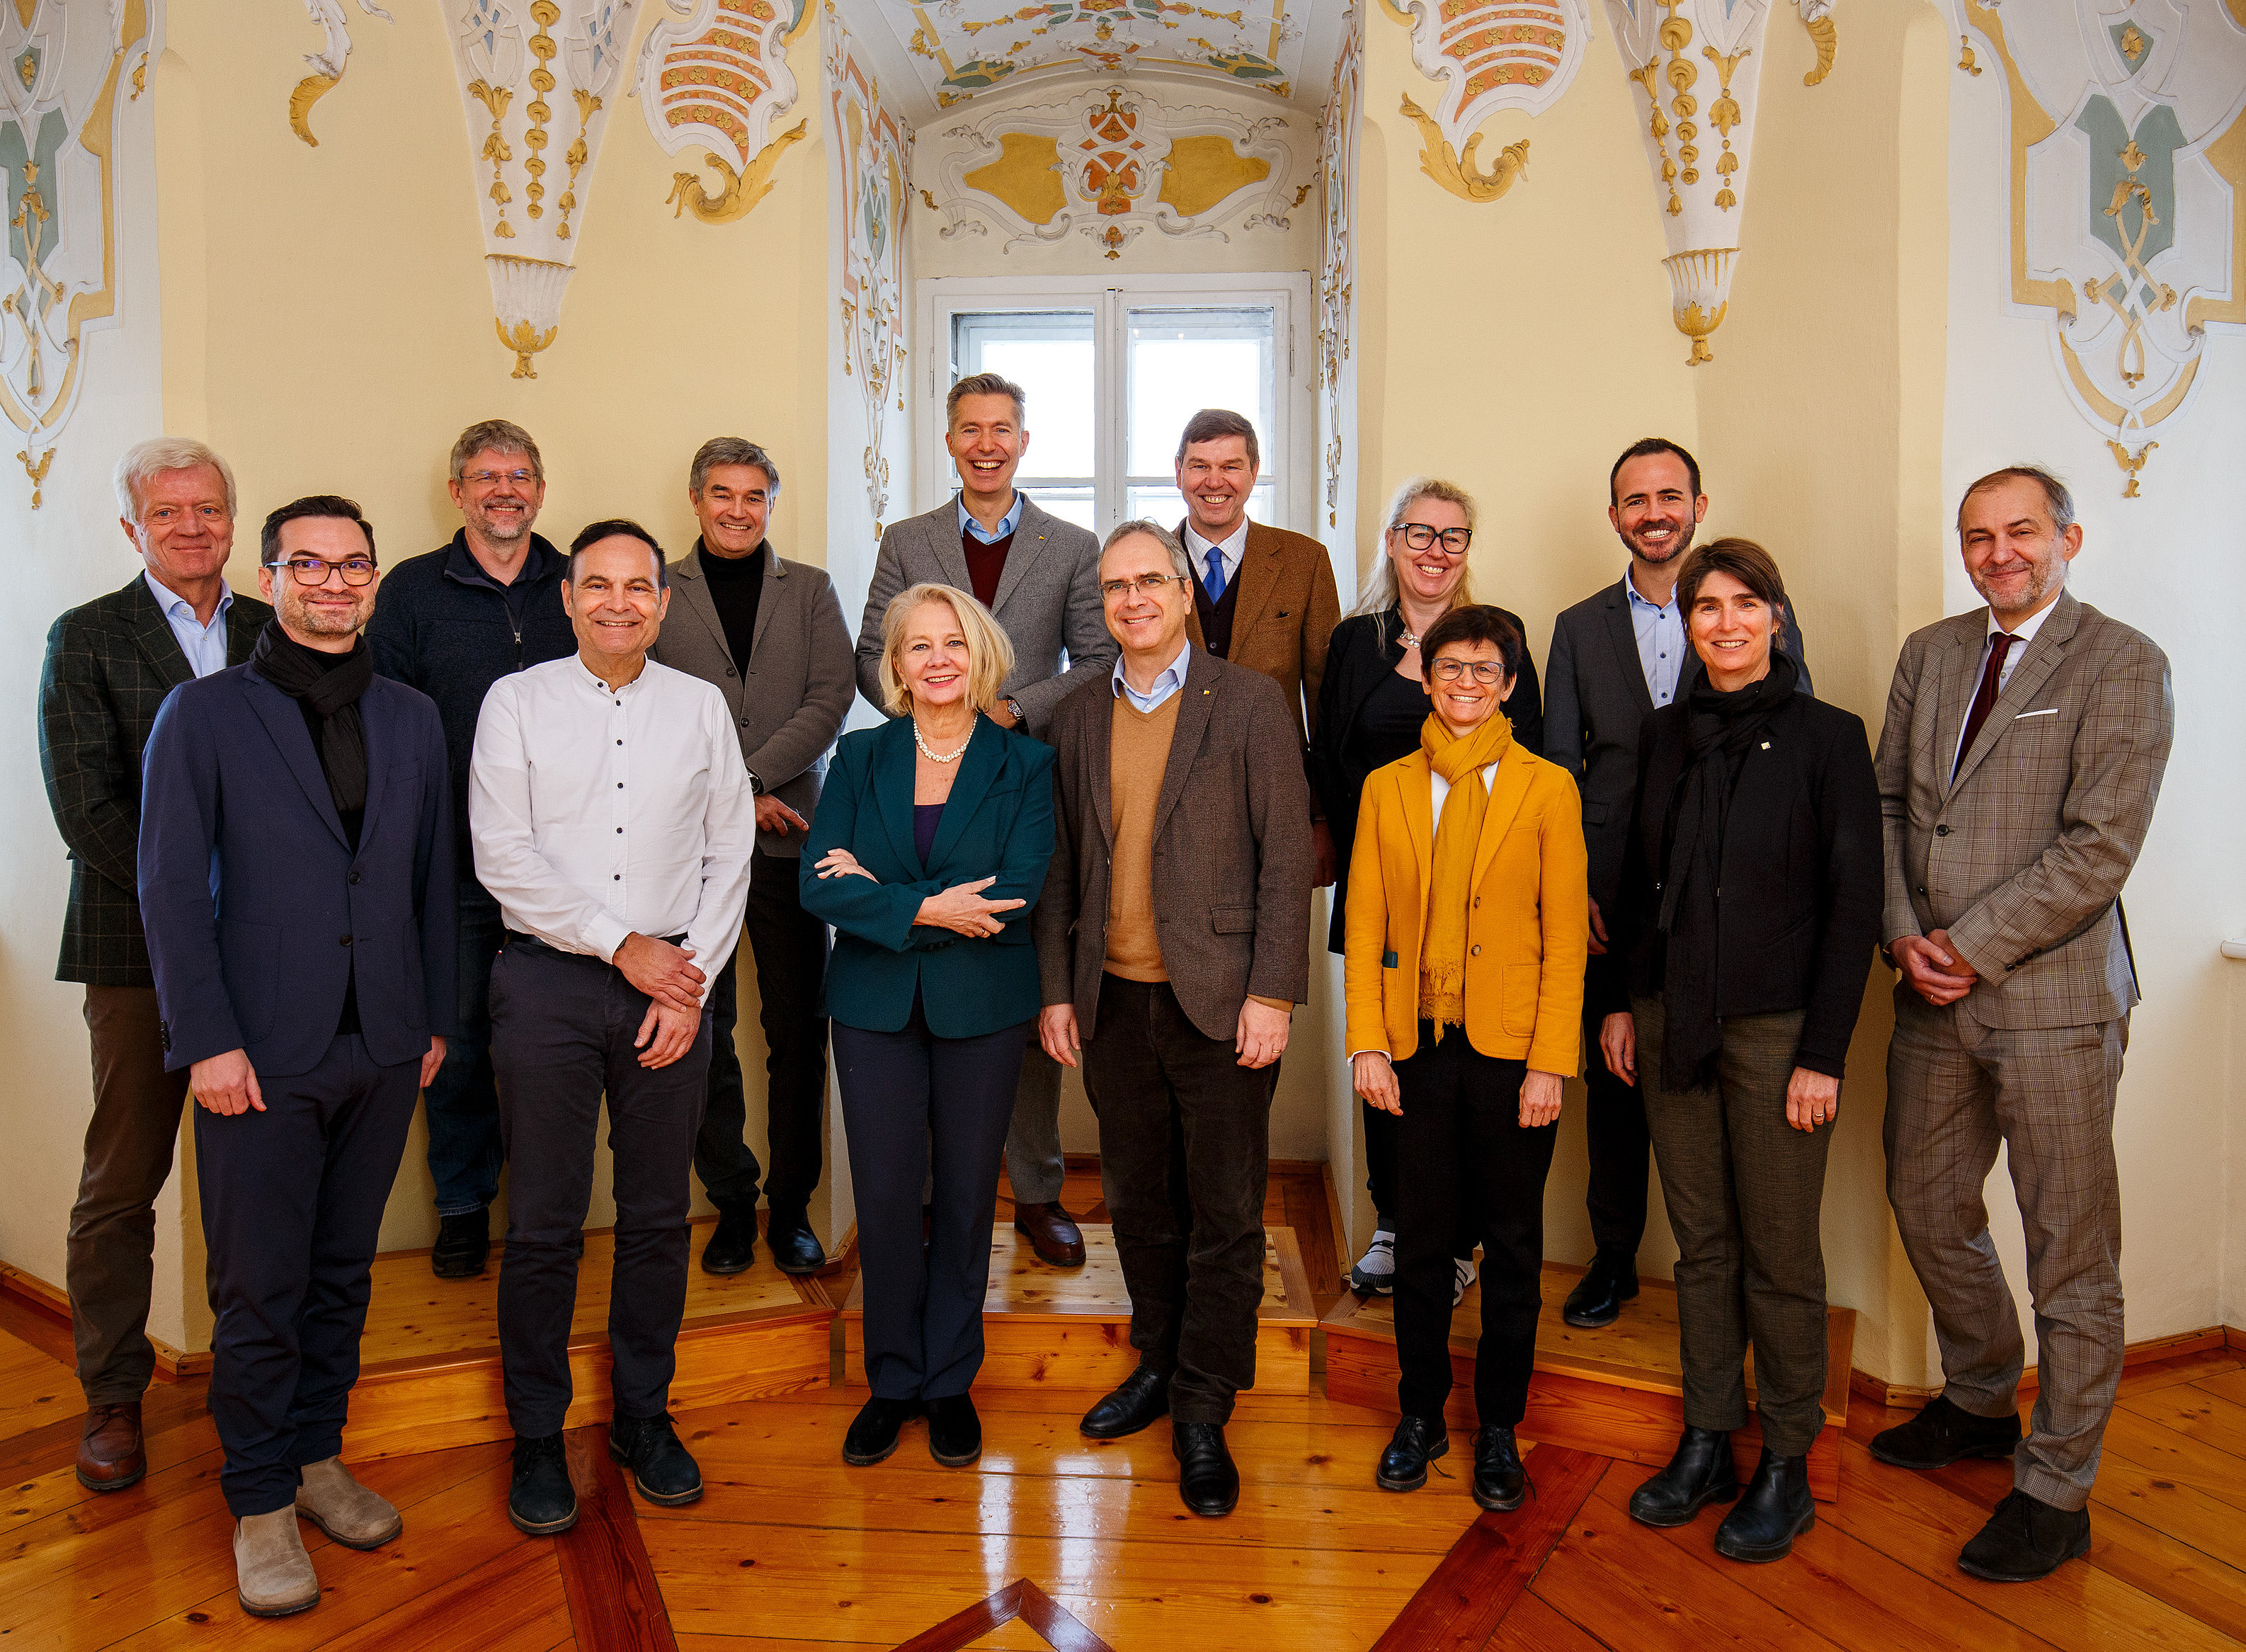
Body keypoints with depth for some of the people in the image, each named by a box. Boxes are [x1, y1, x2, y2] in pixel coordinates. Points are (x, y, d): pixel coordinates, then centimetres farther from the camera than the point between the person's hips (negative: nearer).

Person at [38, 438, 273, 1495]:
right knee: (121, 1186, 6)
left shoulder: (276, 636, 11)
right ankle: (112, 1396, 22)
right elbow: (88, 809, -6)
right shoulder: (85, 639, 3)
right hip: (142, 949, -2)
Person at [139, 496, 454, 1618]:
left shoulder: (413, 720, 10)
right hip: (263, 1055, -3)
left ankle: (317, 1458, 31)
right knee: (259, 1290, 5)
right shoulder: (204, 715, -1)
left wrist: (435, 1018, 10)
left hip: (381, 1053, 4)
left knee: (343, 1272, 14)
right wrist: (208, 1041, -11)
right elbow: (171, 887, -5)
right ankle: (261, 1505, 20)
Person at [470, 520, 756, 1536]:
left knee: (658, 1218, 9)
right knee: (543, 1224, 4)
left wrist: (689, 981, -3)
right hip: (547, 983, -2)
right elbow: (503, 856, -5)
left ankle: (644, 1418, 25)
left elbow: (730, 856, 7)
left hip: (673, 986, 2)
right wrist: (621, 944, -9)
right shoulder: (516, 702, 3)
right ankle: (536, 1439, 19)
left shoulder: (702, 708, 9)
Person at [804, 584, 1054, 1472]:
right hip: (875, 1005, 1)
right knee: (884, 1196, 4)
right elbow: (819, 883, -7)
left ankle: (951, 1381, 26)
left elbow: (1017, 892, -14)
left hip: (982, 1006, -1)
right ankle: (893, 1380, 23)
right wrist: (926, 909, -19)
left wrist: (881, 893, -13)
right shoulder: (859, 757, 4)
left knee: (966, 1194, 8)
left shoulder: (1025, 764, -1)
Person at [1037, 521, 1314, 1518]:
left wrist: (1271, 992, -12)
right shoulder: (1078, 719, 10)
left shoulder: (1249, 703, -3)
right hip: (1113, 1004, 4)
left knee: (1224, 1214, 5)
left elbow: (1286, 855, -6)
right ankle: (1159, 1363, 35)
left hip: (1218, 1004, -4)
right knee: (1138, 1203, 16)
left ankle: (1203, 1411, 19)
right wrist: (1056, 989, 7)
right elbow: (1062, 866, 12)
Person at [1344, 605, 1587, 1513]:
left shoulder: (1547, 788, 1)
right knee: (1421, 1237, 10)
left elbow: (1566, 935, -2)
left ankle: (1499, 1429, 24)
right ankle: (1420, 1417, 27)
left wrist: (1550, 1062, -8)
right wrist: (1367, 1043, -2)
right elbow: (1364, 924, 6)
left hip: (1512, 1050, -1)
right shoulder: (1387, 788, 7)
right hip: (1417, 1047, 2)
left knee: (1511, 1243, 8)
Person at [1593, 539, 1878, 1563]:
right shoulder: (1667, 735, 9)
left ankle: (1786, 1467, 21)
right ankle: (1707, 1447, 25)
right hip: (1671, 1020, 4)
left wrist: (1824, 1053, -10)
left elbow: (1853, 903, -7)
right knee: (1702, 1247, 12)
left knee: (1780, 1257, 5)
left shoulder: (1827, 737, -5)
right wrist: (1619, 1000, 10)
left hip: (1777, 1029, -4)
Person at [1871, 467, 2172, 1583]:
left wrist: (1973, 945, -14)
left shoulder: (2121, 664, -7)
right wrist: (1905, 935, -2)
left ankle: (2055, 1491, 20)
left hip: (2053, 998, -6)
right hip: (1934, 995, 6)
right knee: (1928, 1210, 18)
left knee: (2070, 1259, 4)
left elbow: (2101, 847, -15)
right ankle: (1981, 1404, 41)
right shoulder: (1929, 653, 12)